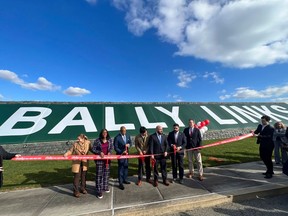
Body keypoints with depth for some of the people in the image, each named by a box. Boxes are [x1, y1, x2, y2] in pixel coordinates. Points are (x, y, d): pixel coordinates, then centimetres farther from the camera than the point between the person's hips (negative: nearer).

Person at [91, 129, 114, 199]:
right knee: (99, 174, -1)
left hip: (107, 159, 4)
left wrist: (109, 152, -11)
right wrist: (99, 152, -19)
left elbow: (111, 148, 8)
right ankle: (99, 191, 11)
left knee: (106, 173, 15)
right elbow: (93, 149, -5)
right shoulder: (97, 140, -8)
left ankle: (105, 187, 35)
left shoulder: (110, 140, 2)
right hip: (99, 159, -4)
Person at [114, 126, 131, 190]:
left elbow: (130, 142, 10)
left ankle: (124, 179, 35)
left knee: (126, 167, 17)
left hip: (126, 154, 6)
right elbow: (115, 147, -13)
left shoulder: (128, 136, 0)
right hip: (120, 155, -5)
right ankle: (120, 183, 15)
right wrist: (122, 152, -21)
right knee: (121, 168, 2)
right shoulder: (117, 137, -16)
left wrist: (128, 144, -13)